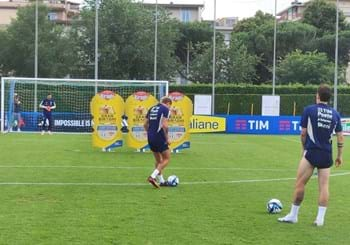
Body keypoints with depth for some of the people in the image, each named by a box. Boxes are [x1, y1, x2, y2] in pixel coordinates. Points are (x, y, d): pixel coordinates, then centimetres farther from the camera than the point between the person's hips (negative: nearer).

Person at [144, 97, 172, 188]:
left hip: (150, 137, 8)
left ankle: (161, 181, 22)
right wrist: (167, 138, -9)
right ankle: (152, 176, -11)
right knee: (166, 159, 3)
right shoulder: (165, 109, -6)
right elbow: (164, 125, -17)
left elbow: (145, 124, 14)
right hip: (159, 138, -7)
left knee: (158, 160, 19)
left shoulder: (152, 108, 15)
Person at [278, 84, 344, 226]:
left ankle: (293, 215, 8)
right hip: (327, 155, 4)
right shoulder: (335, 114, 8)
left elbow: (303, 133, 0)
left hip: (311, 152, -4)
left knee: (300, 183, 2)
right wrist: (339, 156, 18)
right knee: (323, 186, 4)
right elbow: (340, 137, 9)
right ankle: (320, 218, 3)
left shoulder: (309, 110, -2)